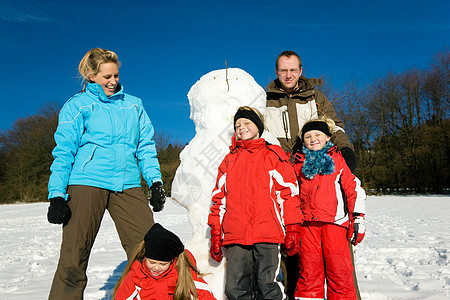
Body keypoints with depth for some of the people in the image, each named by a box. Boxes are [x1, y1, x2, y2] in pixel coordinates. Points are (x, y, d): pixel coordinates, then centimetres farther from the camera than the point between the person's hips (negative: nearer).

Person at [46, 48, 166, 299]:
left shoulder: (134, 105, 18)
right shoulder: (77, 106, 8)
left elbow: (146, 146, 18)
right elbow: (63, 153, 3)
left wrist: (155, 181, 7)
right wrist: (57, 195, -6)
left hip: (128, 186, 3)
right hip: (87, 183, -2)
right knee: (74, 257, -1)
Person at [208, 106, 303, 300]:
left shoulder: (274, 156, 8)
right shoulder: (229, 160, 18)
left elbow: (289, 194, 5)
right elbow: (219, 198, 17)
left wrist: (292, 229, -2)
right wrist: (215, 233, 13)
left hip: (267, 233, -3)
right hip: (235, 236, 3)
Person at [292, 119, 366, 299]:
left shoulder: (337, 160, 10)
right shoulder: (299, 165, 16)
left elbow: (354, 189, 8)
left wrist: (358, 219, 2)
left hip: (334, 221, -2)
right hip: (307, 223, 2)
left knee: (339, 269, -3)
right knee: (308, 269, 3)